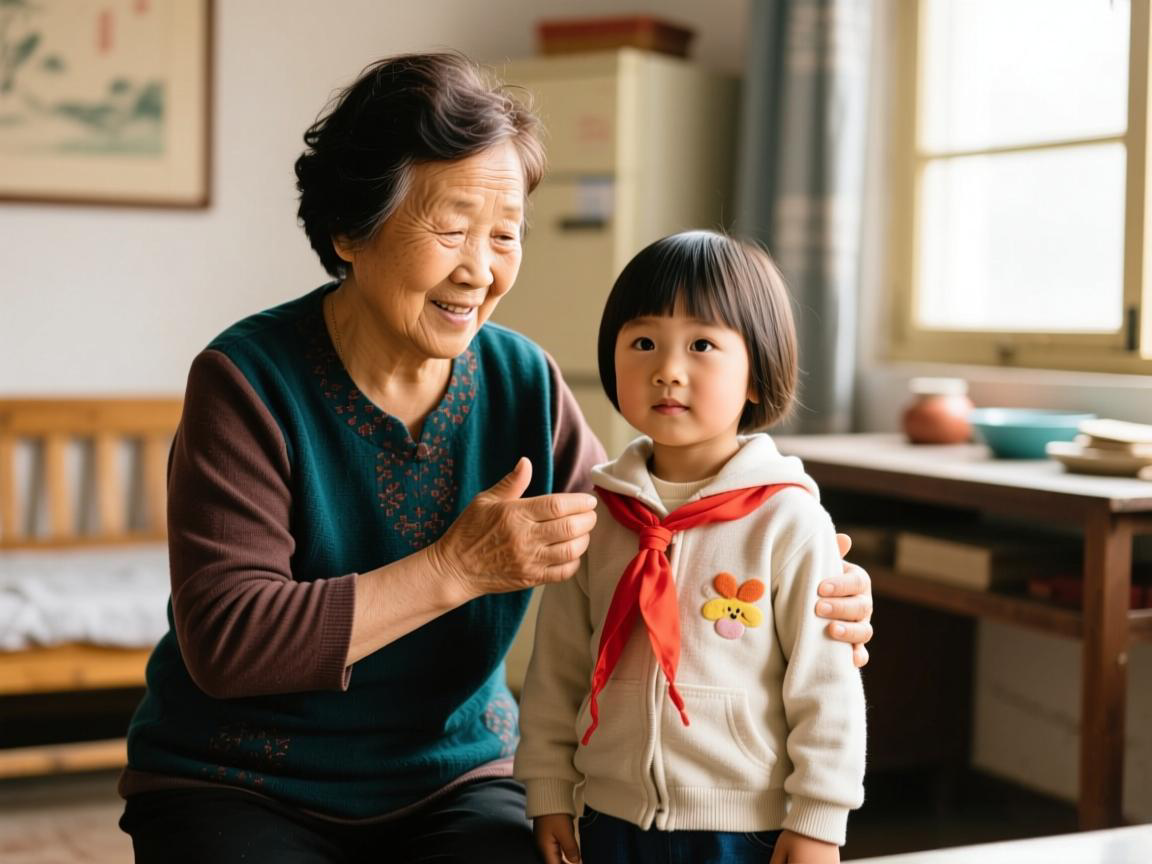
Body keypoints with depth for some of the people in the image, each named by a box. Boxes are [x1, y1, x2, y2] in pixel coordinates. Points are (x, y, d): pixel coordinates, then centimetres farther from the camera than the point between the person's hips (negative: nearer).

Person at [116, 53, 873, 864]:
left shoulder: (524, 383, -2)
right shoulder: (248, 381, -14)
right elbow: (225, 643, -21)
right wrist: (456, 569, -26)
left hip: (451, 780, 3)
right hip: (240, 789, -3)